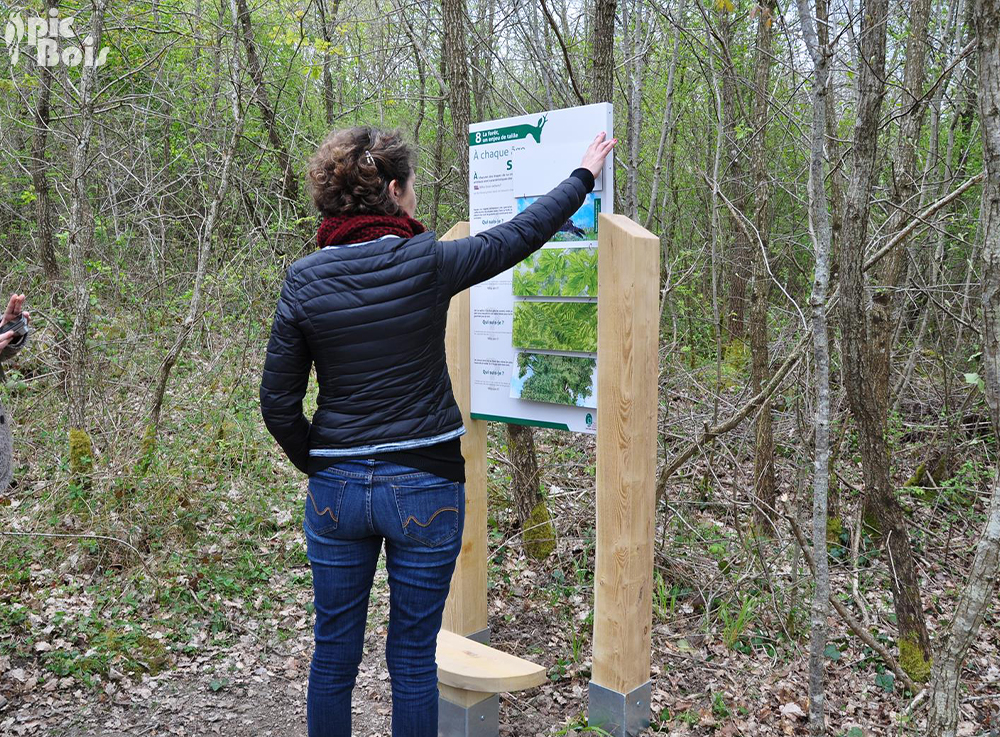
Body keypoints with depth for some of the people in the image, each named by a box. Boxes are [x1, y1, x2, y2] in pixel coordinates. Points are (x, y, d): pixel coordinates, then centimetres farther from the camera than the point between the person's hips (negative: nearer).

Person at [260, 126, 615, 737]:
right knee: (413, 657, 12)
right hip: (426, 486, -2)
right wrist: (584, 176, 17)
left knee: (334, 651, 18)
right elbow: (521, 234, 2)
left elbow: (278, 402, -2)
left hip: (336, 487, 3)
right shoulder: (428, 263, -12)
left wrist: (315, 465, 13)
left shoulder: (303, 281, -4)